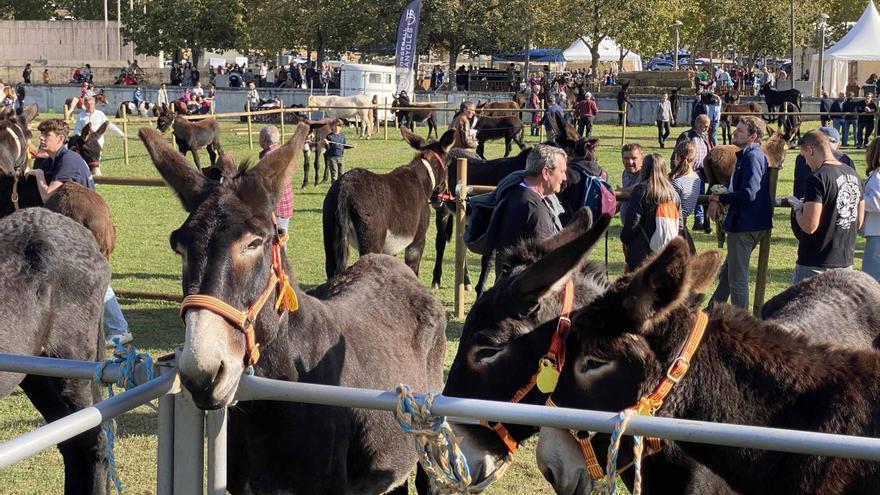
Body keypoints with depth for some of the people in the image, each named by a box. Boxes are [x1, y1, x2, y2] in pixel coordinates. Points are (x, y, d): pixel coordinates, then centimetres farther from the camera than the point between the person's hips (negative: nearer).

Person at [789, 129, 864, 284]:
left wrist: (797, 207, -2)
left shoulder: (818, 179, -16)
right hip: (845, 262, 7)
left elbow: (809, 226, -22)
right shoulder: (853, 175, 8)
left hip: (815, 266, -7)